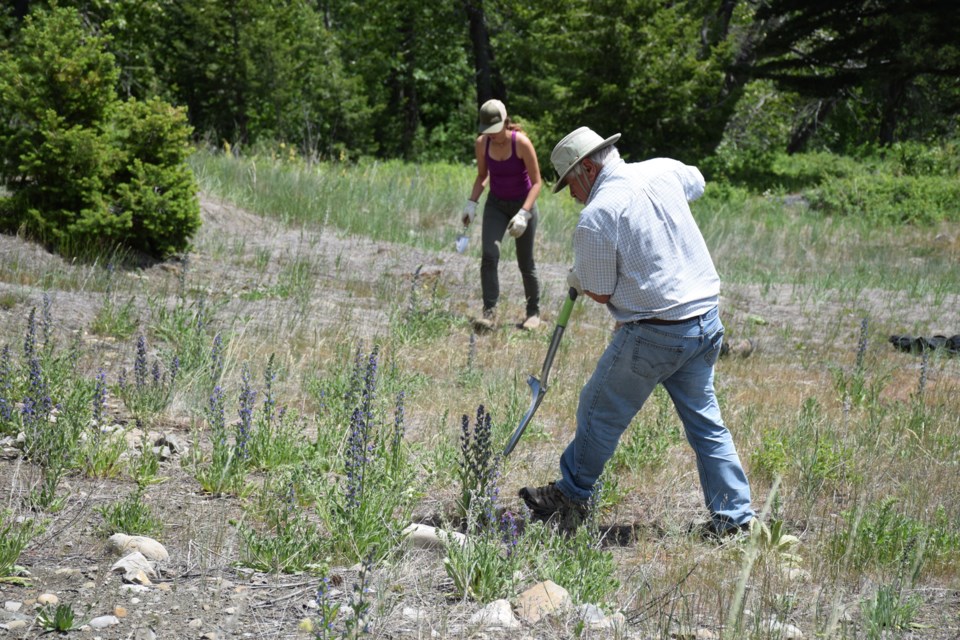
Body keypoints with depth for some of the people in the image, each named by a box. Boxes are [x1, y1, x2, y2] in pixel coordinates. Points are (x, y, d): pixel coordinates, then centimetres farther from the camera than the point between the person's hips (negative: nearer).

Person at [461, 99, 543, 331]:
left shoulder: (521, 143, -21)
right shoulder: (482, 144, -9)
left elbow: (536, 182, -17)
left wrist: (523, 213, -27)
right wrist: (471, 203, -6)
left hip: (523, 204, -3)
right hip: (496, 204, 3)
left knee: (525, 263, 4)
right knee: (489, 255, -17)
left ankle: (534, 312, 23)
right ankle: (489, 311, -16)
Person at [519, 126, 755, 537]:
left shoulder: (596, 216, -14)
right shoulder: (665, 171, 5)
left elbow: (601, 293, -8)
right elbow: (696, 183, 31)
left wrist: (576, 281, 15)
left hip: (654, 334, -7)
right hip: (706, 321, 7)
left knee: (600, 412, 11)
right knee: (705, 422, 13)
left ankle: (569, 499, 25)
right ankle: (733, 517, 14)